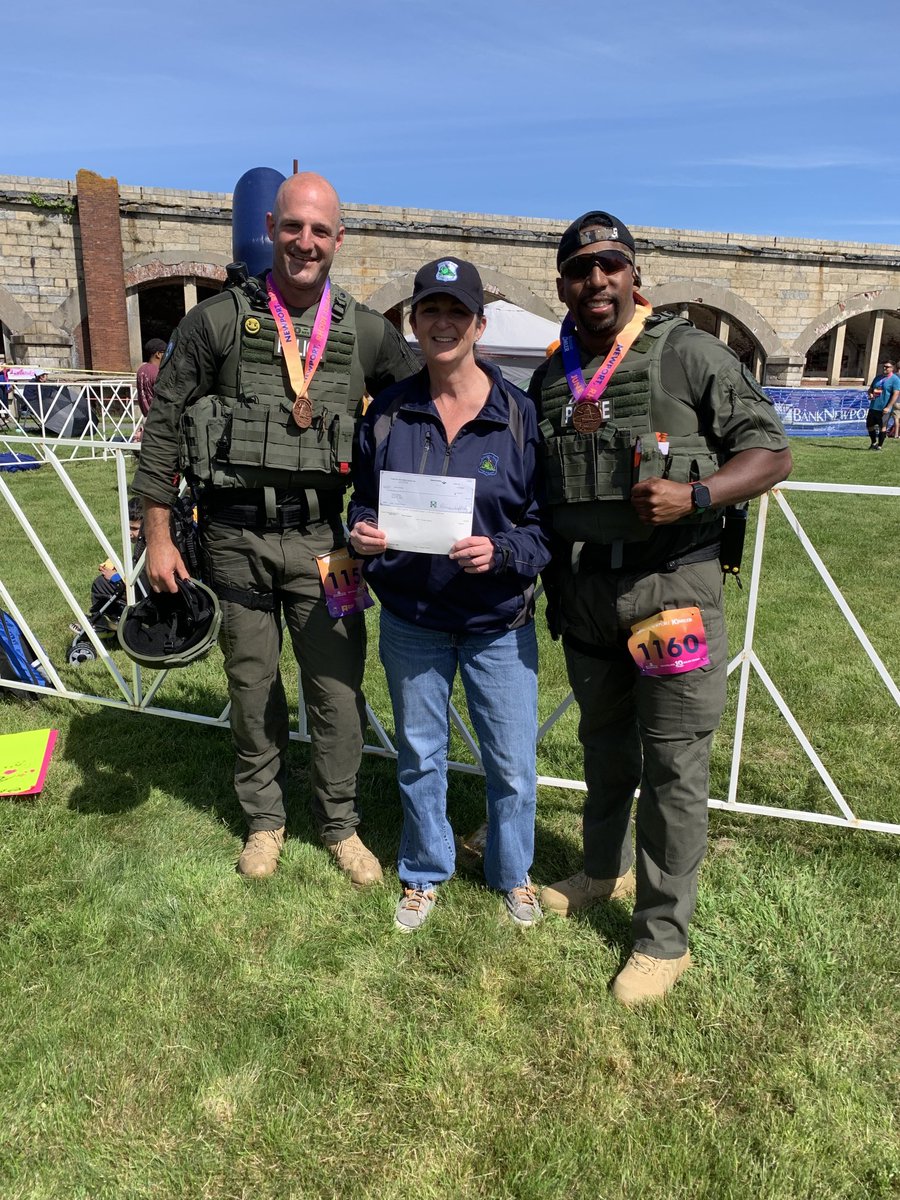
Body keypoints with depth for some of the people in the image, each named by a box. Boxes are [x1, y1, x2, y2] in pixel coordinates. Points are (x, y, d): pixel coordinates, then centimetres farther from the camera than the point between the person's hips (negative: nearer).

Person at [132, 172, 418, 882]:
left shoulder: (367, 333, 3)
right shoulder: (218, 320, 0)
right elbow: (163, 426, 2)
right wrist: (157, 536, -1)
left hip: (320, 535, 1)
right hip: (236, 535, 0)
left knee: (339, 686, 3)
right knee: (252, 685, 11)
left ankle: (340, 823, 24)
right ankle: (265, 819, 31)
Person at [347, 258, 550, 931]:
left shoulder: (520, 414, -8)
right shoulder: (388, 413, -1)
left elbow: (549, 522, -6)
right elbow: (364, 502, 9)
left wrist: (500, 552, -25)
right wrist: (363, 534, -13)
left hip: (499, 625, -2)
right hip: (412, 621, 2)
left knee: (512, 765, 9)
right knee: (419, 757, 17)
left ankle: (513, 874, 38)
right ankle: (425, 875, 41)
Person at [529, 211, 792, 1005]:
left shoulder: (690, 355, -5)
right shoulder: (550, 379, 10)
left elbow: (770, 452, -4)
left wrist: (695, 496, -21)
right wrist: (549, 582, 10)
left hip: (671, 588, -5)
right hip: (582, 593, 5)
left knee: (672, 766, 2)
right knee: (605, 748, 20)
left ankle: (664, 937, 18)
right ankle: (604, 872, 42)